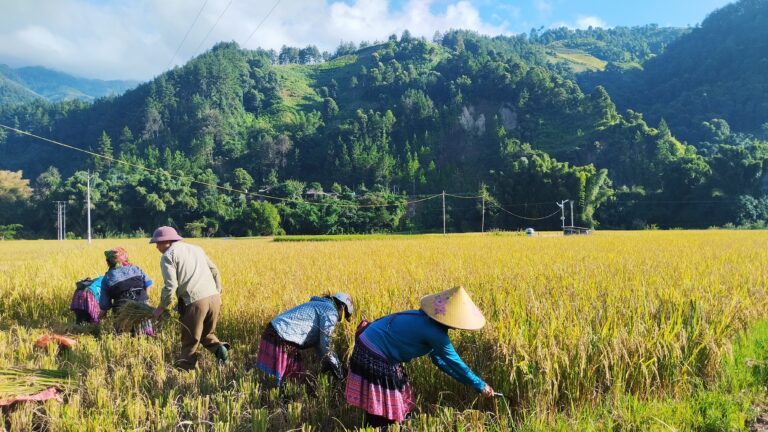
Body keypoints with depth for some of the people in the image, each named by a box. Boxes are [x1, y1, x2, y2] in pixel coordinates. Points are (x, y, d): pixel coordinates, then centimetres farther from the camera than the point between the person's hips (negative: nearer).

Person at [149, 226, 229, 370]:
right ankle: (219, 348, -1)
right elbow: (215, 271, 19)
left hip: (194, 302, -6)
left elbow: (170, 286, -7)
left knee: (190, 342, 9)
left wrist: (161, 308, 6)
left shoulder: (168, 256, 3)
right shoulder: (196, 248, 22)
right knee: (207, 334, 24)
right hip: (214, 298, 6)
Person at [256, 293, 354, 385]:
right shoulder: (331, 311, -6)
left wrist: (326, 361, 31)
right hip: (280, 341, -10)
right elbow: (325, 344, -6)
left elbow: (317, 338, 29)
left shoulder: (319, 305, 23)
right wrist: (336, 366, 7)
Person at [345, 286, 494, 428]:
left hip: (376, 351, 10)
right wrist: (480, 386, -5)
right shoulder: (433, 331, -25)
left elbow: (438, 357, 14)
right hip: (374, 356, -10)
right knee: (381, 414, 2)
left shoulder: (427, 319, 4)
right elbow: (454, 362, -17)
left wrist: (465, 379, 14)